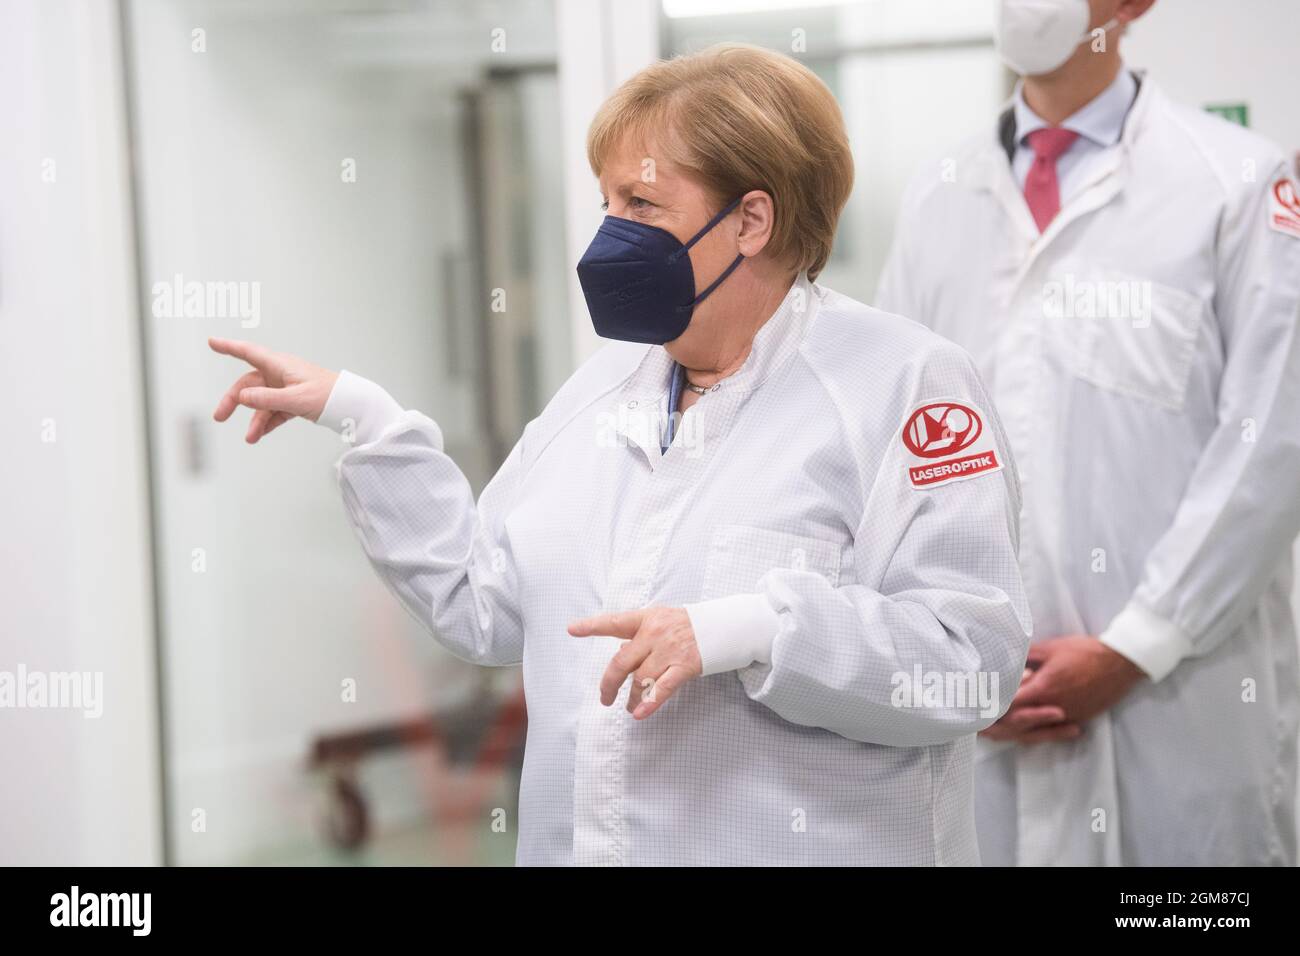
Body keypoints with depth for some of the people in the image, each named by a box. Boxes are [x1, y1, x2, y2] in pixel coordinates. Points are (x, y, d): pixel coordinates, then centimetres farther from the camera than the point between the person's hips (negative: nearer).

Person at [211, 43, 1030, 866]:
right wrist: (361, 418, 8)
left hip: (811, 844, -6)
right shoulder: (607, 383, 12)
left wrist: (744, 631, -28)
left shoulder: (904, 383, -10)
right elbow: (487, 601, 11)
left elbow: (972, 652, -19)